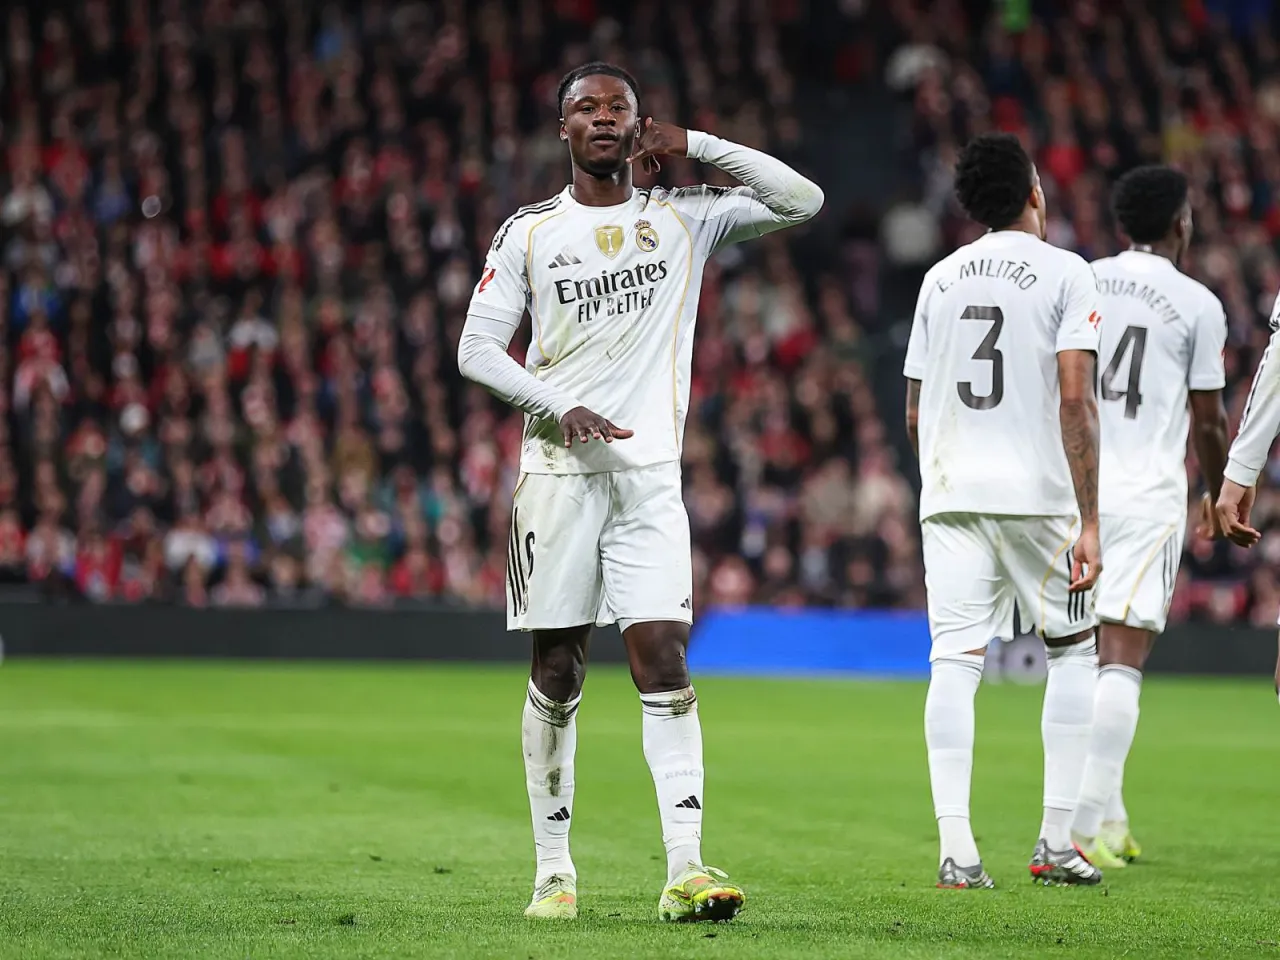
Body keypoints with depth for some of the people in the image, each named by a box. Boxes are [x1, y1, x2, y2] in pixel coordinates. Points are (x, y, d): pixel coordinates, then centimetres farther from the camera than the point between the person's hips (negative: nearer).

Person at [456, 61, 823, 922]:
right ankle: (554, 869, 12)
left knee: (663, 661, -10)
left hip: (649, 472, 0)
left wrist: (694, 145, -1)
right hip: (557, 467, 0)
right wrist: (560, 408, -11)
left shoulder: (685, 218, 9)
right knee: (557, 672, 3)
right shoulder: (530, 233, 8)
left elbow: (802, 200, 2)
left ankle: (686, 869, -16)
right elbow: (477, 348, 4)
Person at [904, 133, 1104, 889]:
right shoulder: (1065, 272, -3)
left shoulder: (941, 278, 11)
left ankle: (956, 847, -9)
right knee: (1074, 650, 12)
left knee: (955, 663, 1)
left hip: (949, 494, 3)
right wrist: (1088, 522, -12)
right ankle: (1057, 842, 8)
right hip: (1037, 492, -3)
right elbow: (1074, 400, -12)